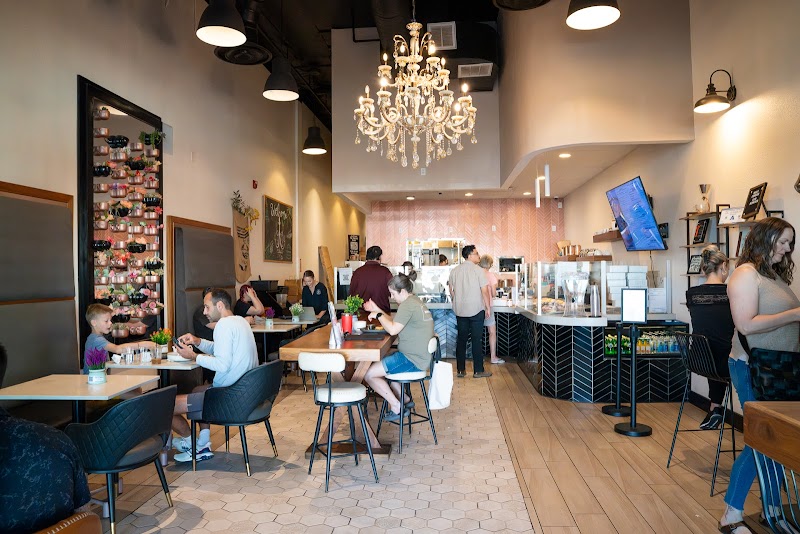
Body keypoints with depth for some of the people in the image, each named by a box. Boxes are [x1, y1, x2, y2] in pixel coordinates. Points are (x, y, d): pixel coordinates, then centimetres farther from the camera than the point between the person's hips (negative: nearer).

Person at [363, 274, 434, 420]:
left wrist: (378, 315, -10)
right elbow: (396, 322, 19)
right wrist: (377, 310, 12)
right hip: (420, 356, 11)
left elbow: (393, 329, -25)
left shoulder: (407, 305, -18)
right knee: (380, 362, 27)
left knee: (369, 374, -8)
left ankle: (397, 407, 1)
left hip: (413, 360, -11)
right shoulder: (415, 301, 15)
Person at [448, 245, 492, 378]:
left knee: (461, 339, 10)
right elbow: (485, 291, -11)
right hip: (476, 310, -5)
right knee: (477, 340, 2)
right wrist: (488, 307, -2)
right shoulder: (478, 270, -10)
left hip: (460, 311, 5)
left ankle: (461, 370, 13)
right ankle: (478, 370, 7)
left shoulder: (454, 270, 5)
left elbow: (451, 290, 11)